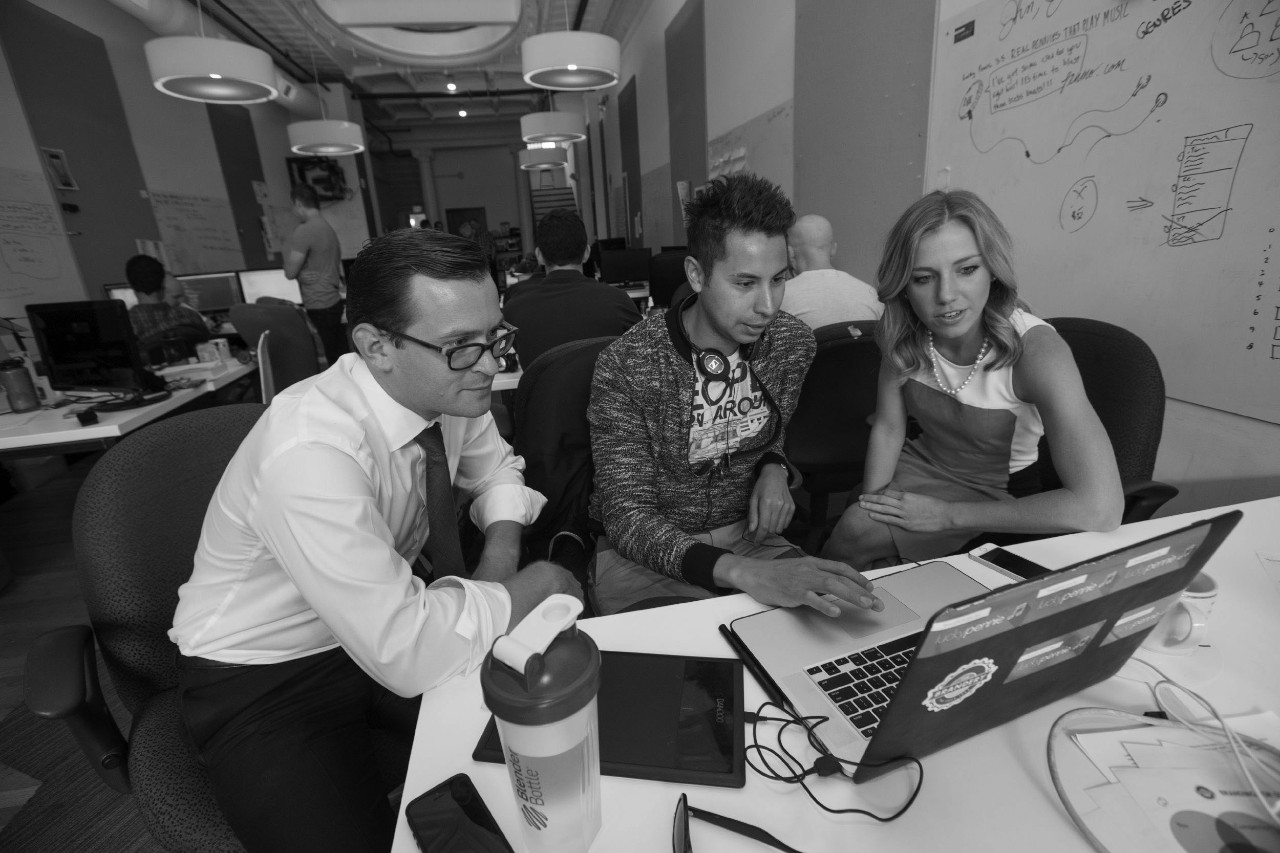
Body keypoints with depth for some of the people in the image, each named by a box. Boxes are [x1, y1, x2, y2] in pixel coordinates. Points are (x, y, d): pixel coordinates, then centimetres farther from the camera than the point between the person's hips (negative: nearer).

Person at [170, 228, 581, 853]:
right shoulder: (311, 453, -34)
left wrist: (500, 559, -11)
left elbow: (494, 470, 8)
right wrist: (537, 585, -20)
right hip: (264, 681, -5)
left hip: (385, 623, 6)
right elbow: (409, 657, -34)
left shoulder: (449, 389, -12)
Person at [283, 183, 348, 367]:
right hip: (335, 301, 9)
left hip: (319, 306, -9)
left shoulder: (303, 231, -13)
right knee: (342, 354, 12)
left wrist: (288, 250, 4)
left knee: (333, 357, -2)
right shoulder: (329, 228, 13)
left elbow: (290, 272, -10)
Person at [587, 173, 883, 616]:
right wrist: (742, 572, -37)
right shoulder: (625, 366, -20)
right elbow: (628, 517, -22)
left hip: (747, 534, 5)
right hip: (646, 553, -4)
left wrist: (774, 468, -8)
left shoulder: (794, 342, -4)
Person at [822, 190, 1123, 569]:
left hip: (997, 493, -3)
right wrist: (870, 507, -19)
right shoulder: (904, 335, -16)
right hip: (923, 463, 4)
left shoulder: (1034, 348, -29)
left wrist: (947, 515, -30)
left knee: (850, 539, -20)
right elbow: (888, 428, -6)